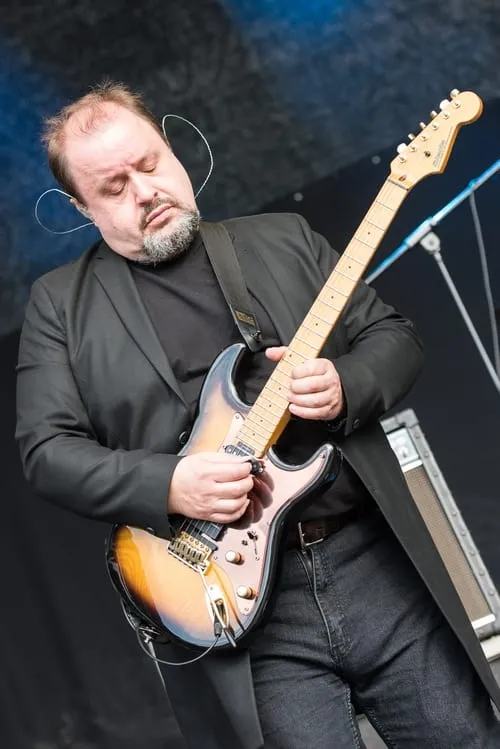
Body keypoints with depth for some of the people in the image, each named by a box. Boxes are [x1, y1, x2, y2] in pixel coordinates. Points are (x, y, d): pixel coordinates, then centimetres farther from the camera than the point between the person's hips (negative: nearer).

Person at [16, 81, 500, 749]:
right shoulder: (59, 304, 5)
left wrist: (346, 388, -11)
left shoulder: (285, 239, 10)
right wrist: (167, 485, -16)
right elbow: (46, 448, -2)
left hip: (379, 561, 3)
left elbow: (394, 336, 11)